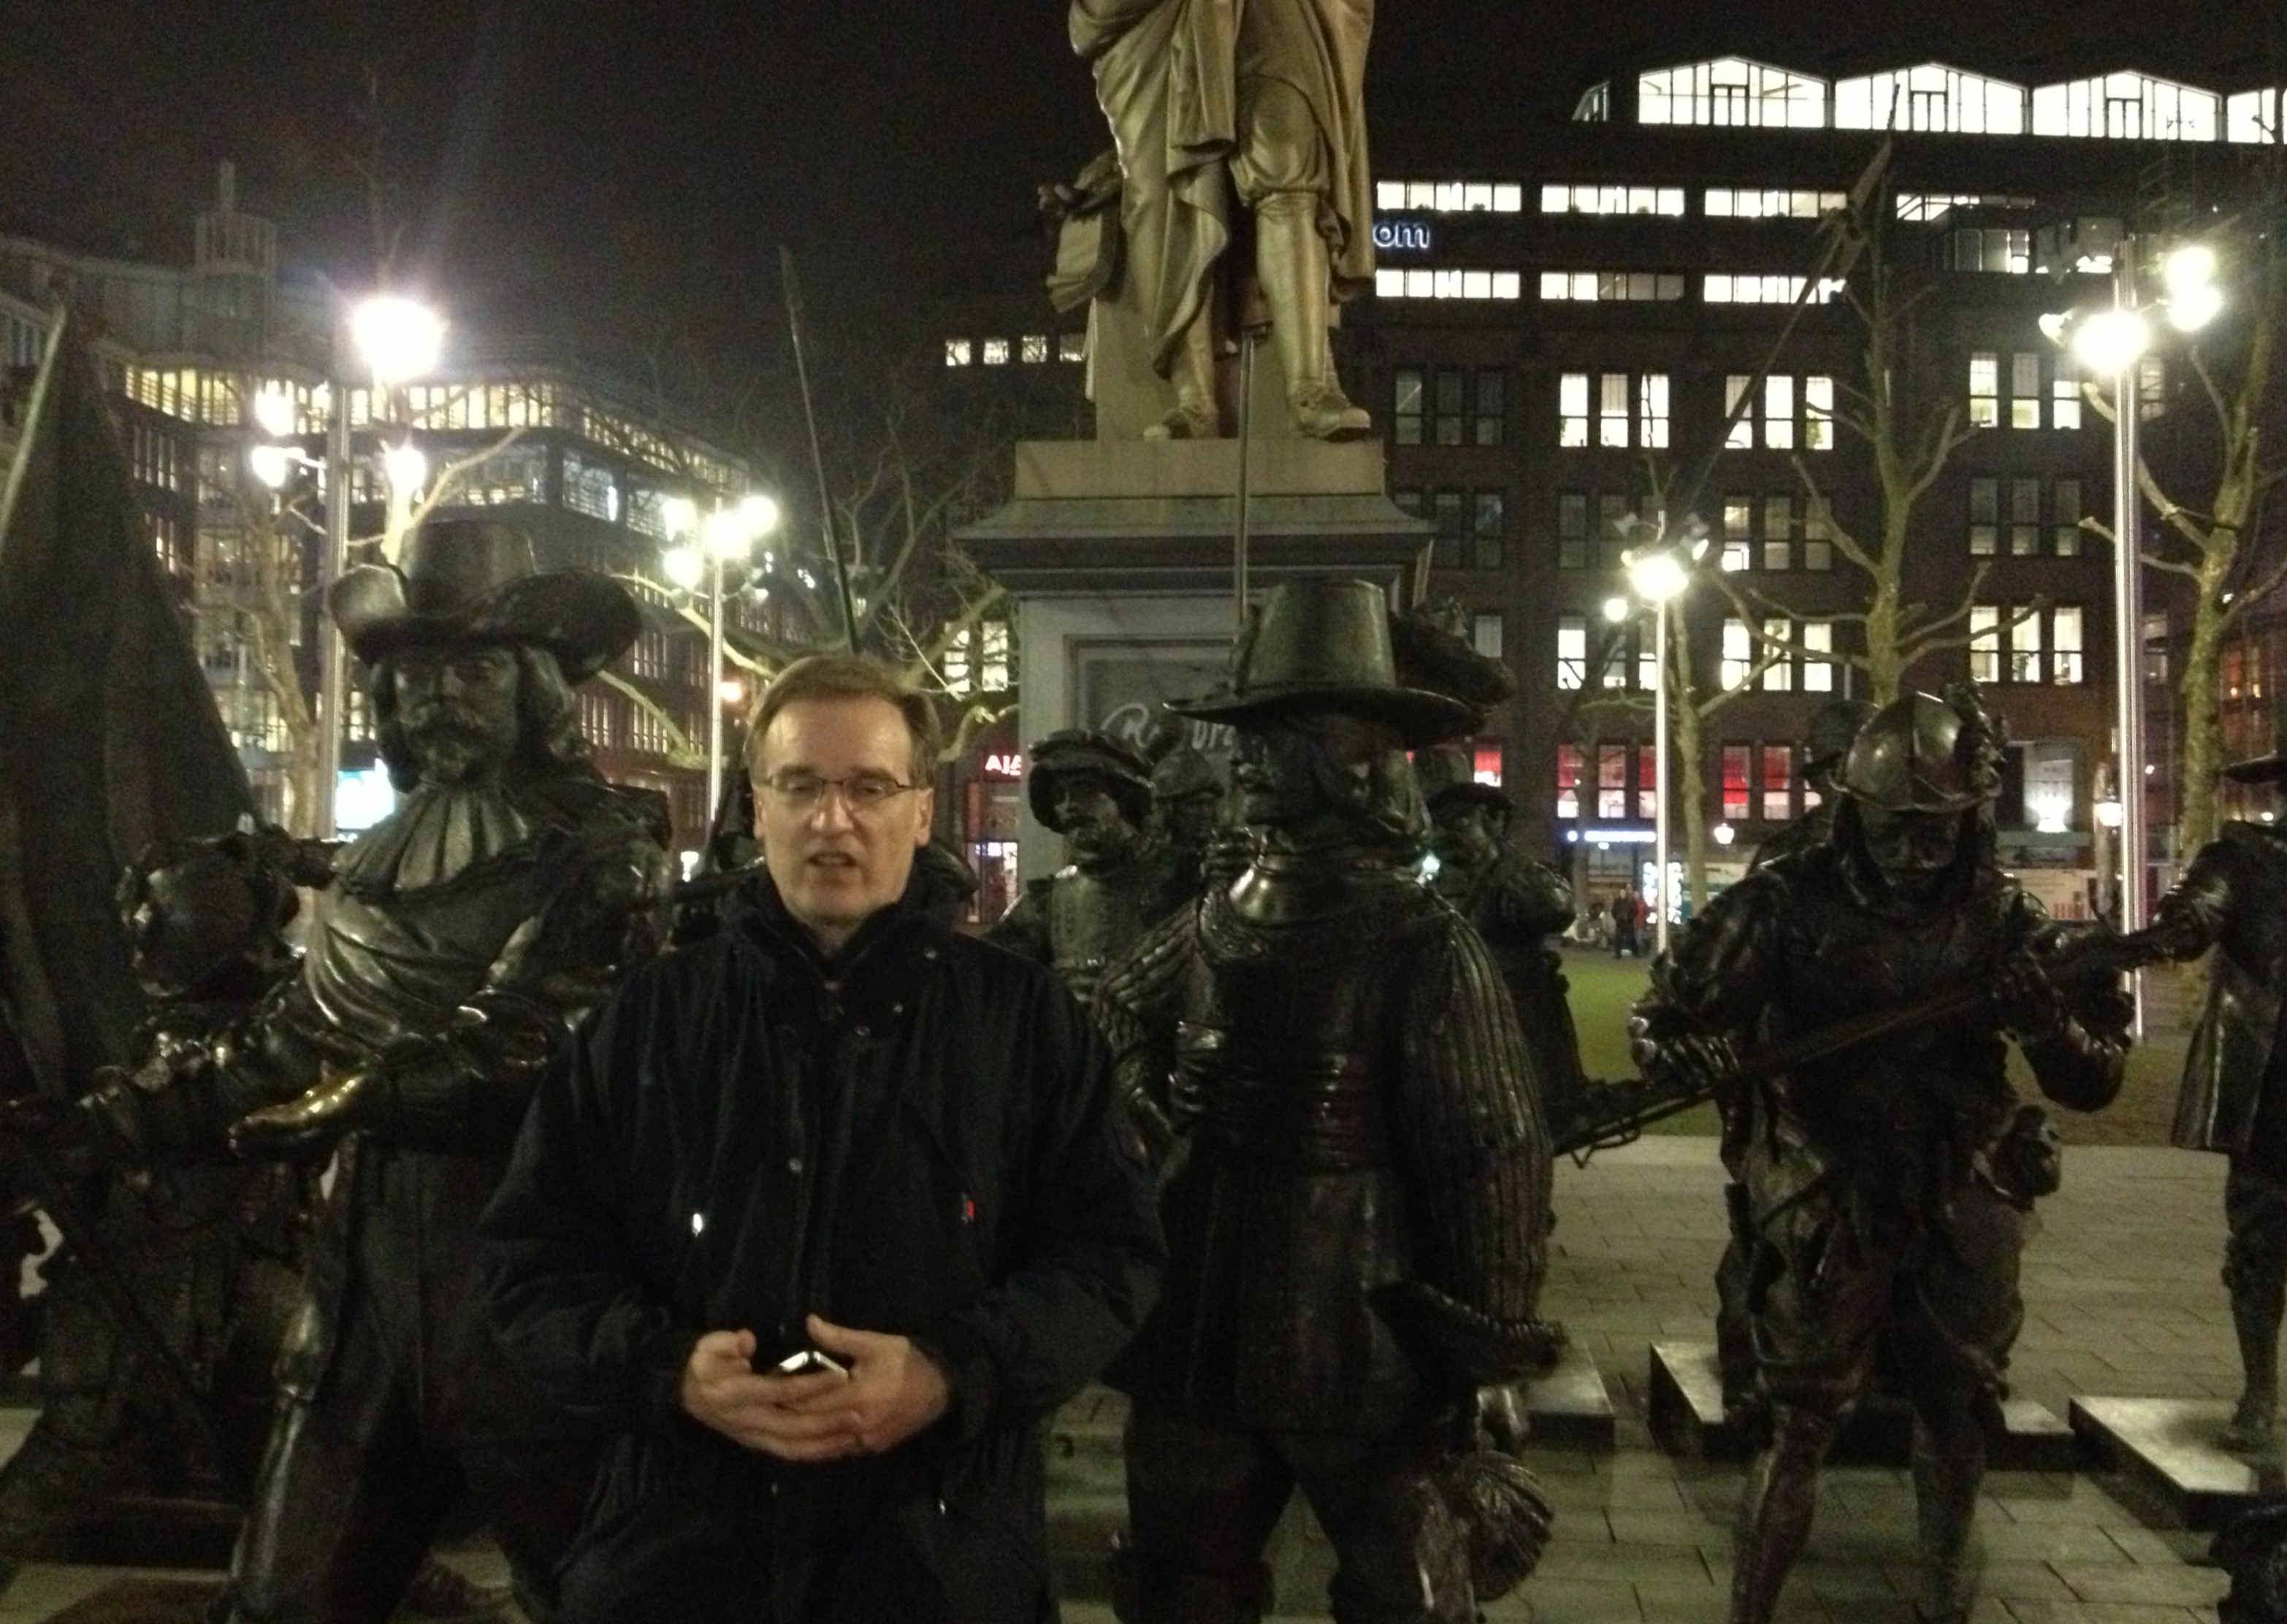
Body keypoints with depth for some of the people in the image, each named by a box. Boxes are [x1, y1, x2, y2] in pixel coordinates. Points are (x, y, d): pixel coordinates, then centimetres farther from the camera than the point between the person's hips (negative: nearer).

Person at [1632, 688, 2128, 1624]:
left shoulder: (2004, 919, -1)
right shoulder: (1786, 905, -9)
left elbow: (2095, 1080, 0)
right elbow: (1663, 1022, -7)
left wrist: (2046, 1019, -21)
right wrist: (1718, 1053, -29)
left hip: (1962, 1220, 4)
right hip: (1826, 1218, -4)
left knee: (1960, 1421, 19)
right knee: (1801, 1431, -1)